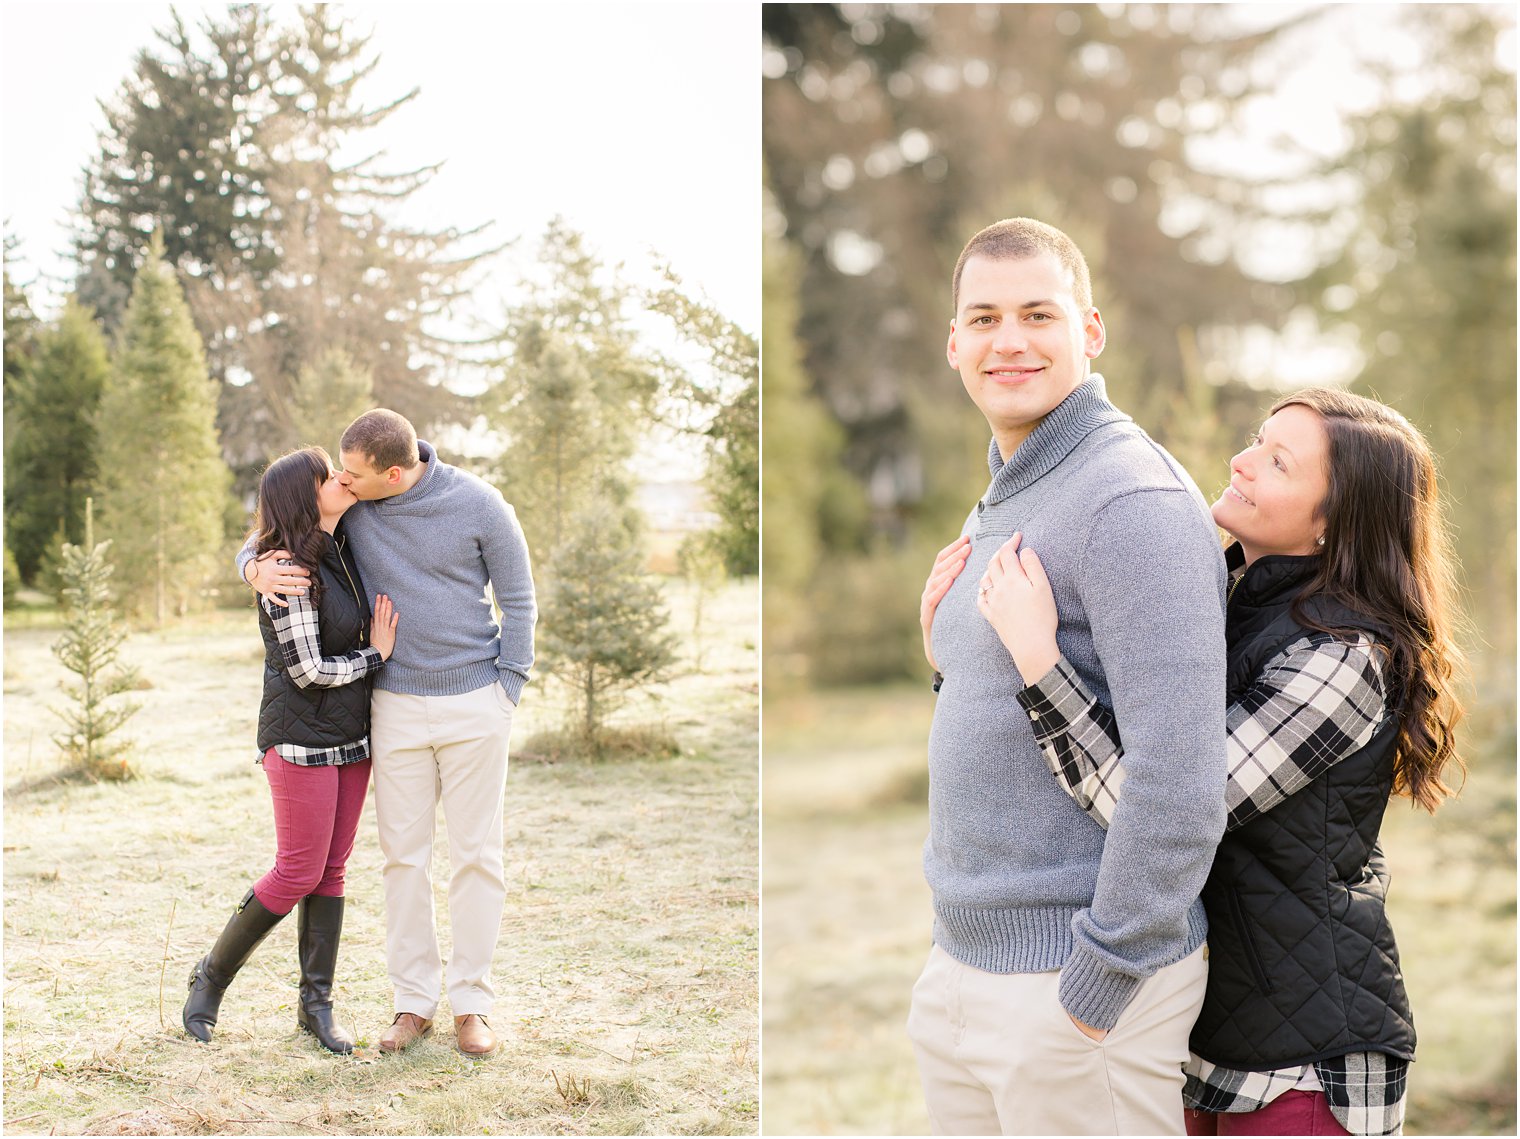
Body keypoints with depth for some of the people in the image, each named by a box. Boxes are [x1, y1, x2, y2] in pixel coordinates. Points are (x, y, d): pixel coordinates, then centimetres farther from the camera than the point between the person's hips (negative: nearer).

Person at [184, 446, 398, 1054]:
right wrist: (375, 655, -8)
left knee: (332, 870, 8)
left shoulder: (342, 548, 6)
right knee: (299, 872, -4)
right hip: (303, 737, -8)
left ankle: (316, 1003, 13)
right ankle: (211, 978, 13)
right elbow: (307, 671, -18)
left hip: (352, 734, 8)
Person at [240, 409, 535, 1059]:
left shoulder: (477, 504, -12)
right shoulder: (347, 501, -5)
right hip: (397, 706, 2)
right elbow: (263, 543, 6)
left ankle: (471, 1004, 12)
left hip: (475, 701, -2)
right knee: (403, 854, 4)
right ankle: (413, 1003, 13)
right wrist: (257, 569, -19)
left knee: (476, 854, 3)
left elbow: (518, 597, -2)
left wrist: (508, 690, -5)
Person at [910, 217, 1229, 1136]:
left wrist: (1095, 991, -19)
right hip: (965, 966, 9)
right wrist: (946, 655, 4)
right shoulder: (997, 507, 15)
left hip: (1082, 978, -9)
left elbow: (1180, 787, -23)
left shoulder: (1134, 500, -17)